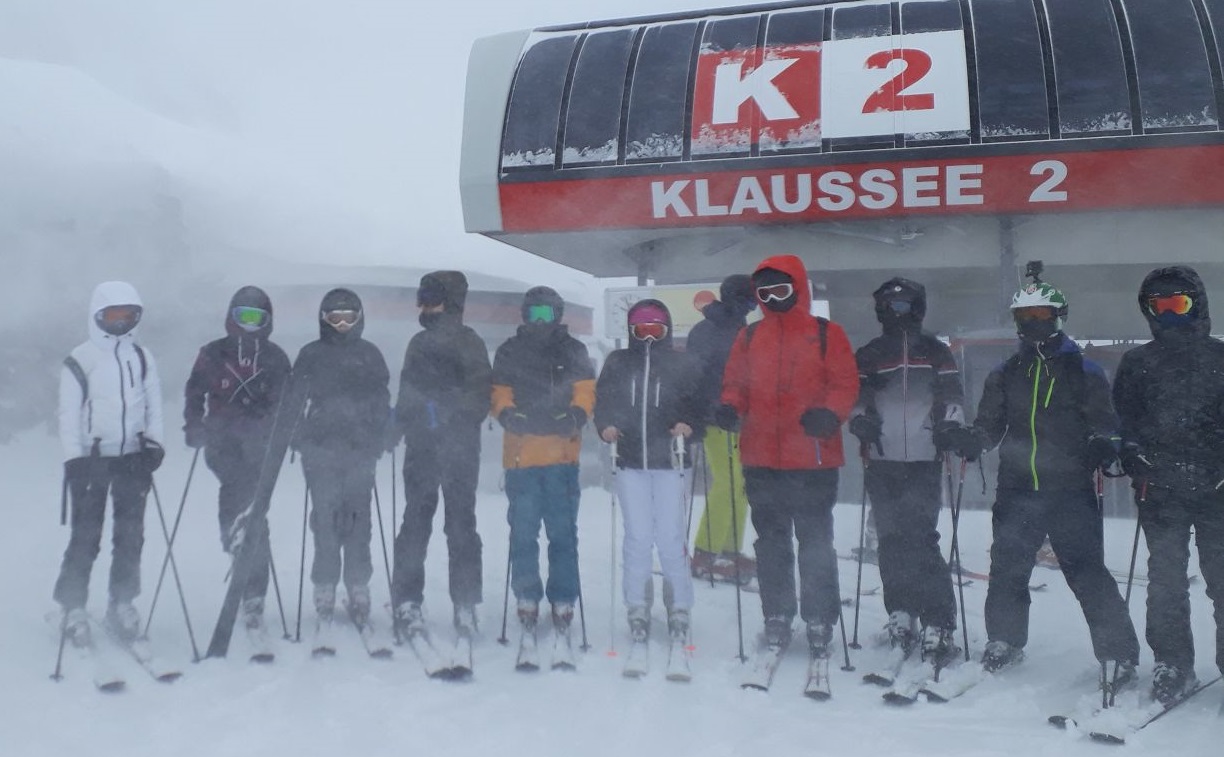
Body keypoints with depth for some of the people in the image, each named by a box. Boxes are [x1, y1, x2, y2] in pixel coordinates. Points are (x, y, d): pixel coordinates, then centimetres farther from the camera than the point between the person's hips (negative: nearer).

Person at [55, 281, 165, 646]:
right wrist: (73, 459, -11)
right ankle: (73, 607, 9)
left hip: (133, 456, 3)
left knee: (131, 533, 4)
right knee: (85, 535, -2)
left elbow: (154, 405, 11)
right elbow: (68, 414, -4)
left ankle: (122, 602, 15)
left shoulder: (142, 357, 9)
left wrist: (154, 444, -2)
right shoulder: (80, 359, -2)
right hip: (92, 458, -3)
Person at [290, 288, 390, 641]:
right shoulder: (311, 355, 9)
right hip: (321, 450, 0)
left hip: (359, 451, 1)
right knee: (325, 520, -4)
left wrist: (377, 441, 1)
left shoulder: (369, 355, 11)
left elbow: (381, 402, 11)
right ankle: (324, 593, 2)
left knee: (357, 520, 1)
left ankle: (359, 590, 10)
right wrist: (302, 440, -3)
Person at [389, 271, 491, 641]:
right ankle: (407, 601, 6)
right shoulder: (419, 343, 14)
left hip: (459, 447, -3)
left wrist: (450, 415, -13)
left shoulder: (470, 343, 0)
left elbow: (480, 394, -7)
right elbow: (407, 393, 15)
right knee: (415, 521, 3)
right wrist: (401, 423, 6)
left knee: (461, 524, 2)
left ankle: (466, 605, 5)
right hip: (421, 446, 3)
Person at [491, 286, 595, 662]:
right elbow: (499, 396, 10)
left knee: (563, 533, -1)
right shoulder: (509, 352, 13)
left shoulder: (573, 352, 12)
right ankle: (527, 606, 10)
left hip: (563, 453, 0)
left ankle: (563, 606, 6)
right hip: (521, 454, 1)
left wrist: (574, 416, -13)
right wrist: (509, 415, -10)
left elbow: (585, 392, 6)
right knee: (523, 534, 1)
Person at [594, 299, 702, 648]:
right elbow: (603, 401, 12)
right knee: (637, 537, 0)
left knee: (671, 538, -3)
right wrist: (606, 426, -7)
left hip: (669, 460, -1)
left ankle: (679, 607, 12)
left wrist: (688, 424, -14)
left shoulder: (680, 364, 7)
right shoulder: (617, 363, 11)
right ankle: (638, 607, 13)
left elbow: (697, 403, 5)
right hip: (630, 461, 1)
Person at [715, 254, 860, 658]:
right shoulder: (749, 337, 12)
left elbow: (846, 383, -1)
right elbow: (735, 383, 13)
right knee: (771, 541, 10)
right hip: (761, 458, 3)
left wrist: (829, 413, -19)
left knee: (815, 541, 3)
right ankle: (777, 617, 21)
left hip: (814, 458, -3)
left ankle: (820, 621, 12)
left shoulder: (826, 334, 3)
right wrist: (730, 407, -8)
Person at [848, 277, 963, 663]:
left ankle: (939, 626, -10)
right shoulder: (867, 355, 13)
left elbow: (952, 395, 9)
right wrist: (860, 421, -11)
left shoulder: (936, 353, 12)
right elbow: (854, 396, 9)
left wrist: (950, 426, -9)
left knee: (921, 538, -12)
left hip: (923, 460, -2)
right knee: (892, 540, 5)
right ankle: (901, 614, 18)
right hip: (882, 461, 2)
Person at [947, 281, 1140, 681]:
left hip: (1071, 490, -3)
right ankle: (1004, 641, 24)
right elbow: (991, 425, 15)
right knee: (1007, 569, 5)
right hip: (1016, 490, 3)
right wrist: (970, 439, -5)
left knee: (1087, 572, -5)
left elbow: (1104, 422, 4)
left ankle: (1119, 653, 6)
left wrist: (1104, 445, -18)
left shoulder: (1084, 371, 4)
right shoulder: (1004, 374, 13)